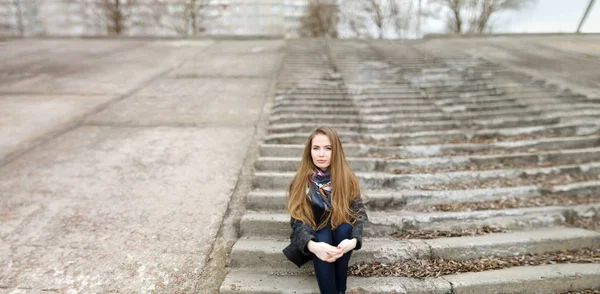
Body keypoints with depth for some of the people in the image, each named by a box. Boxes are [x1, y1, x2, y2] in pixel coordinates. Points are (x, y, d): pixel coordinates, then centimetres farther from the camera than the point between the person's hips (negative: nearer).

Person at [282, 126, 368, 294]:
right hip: (314, 239, -1)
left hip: (340, 235, 2)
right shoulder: (300, 182, -17)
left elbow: (359, 214, -19)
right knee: (323, 236, -34)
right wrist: (312, 245, -46)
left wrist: (353, 240, -41)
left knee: (345, 227, -31)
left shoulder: (347, 179, -14)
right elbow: (298, 221, -24)